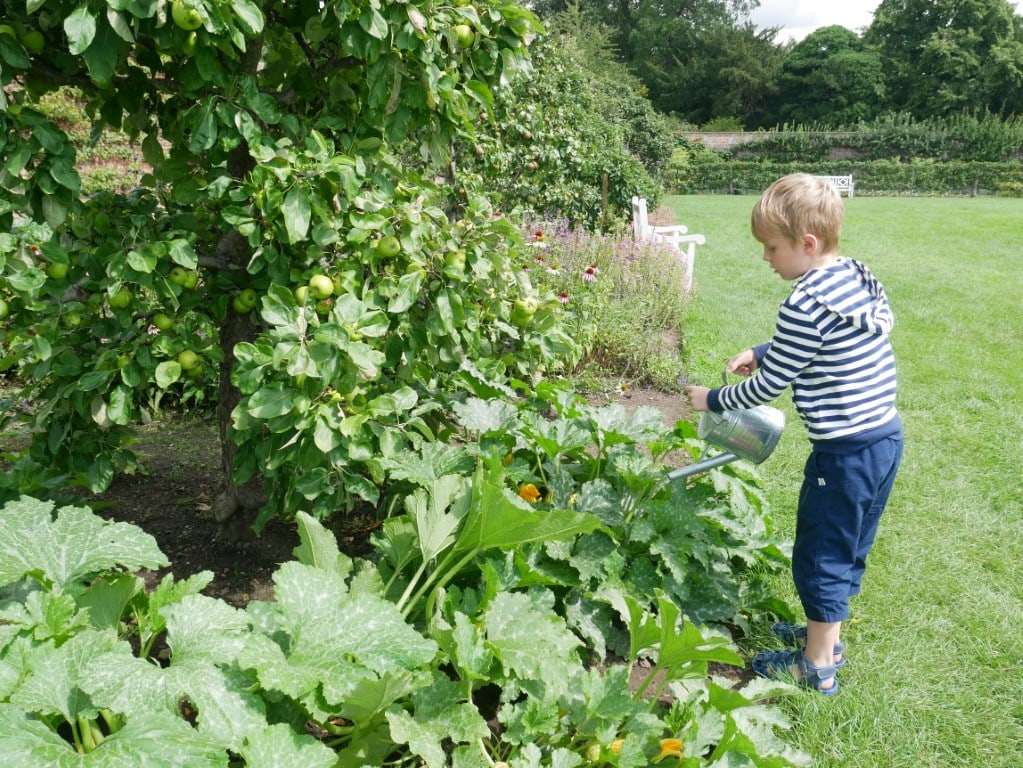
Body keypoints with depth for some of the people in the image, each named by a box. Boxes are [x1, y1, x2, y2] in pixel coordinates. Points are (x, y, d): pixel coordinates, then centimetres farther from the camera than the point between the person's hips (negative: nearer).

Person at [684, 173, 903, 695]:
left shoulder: (806, 304, -22)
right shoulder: (856, 279, 6)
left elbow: (767, 388, -14)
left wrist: (712, 400, 0)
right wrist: (763, 352, 15)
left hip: (845, 452, -9)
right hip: (885, 437, 9)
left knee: (821, 557, 7)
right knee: (848, 550, 22)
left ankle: (817, 667, 23)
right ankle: (827, 635, 40)